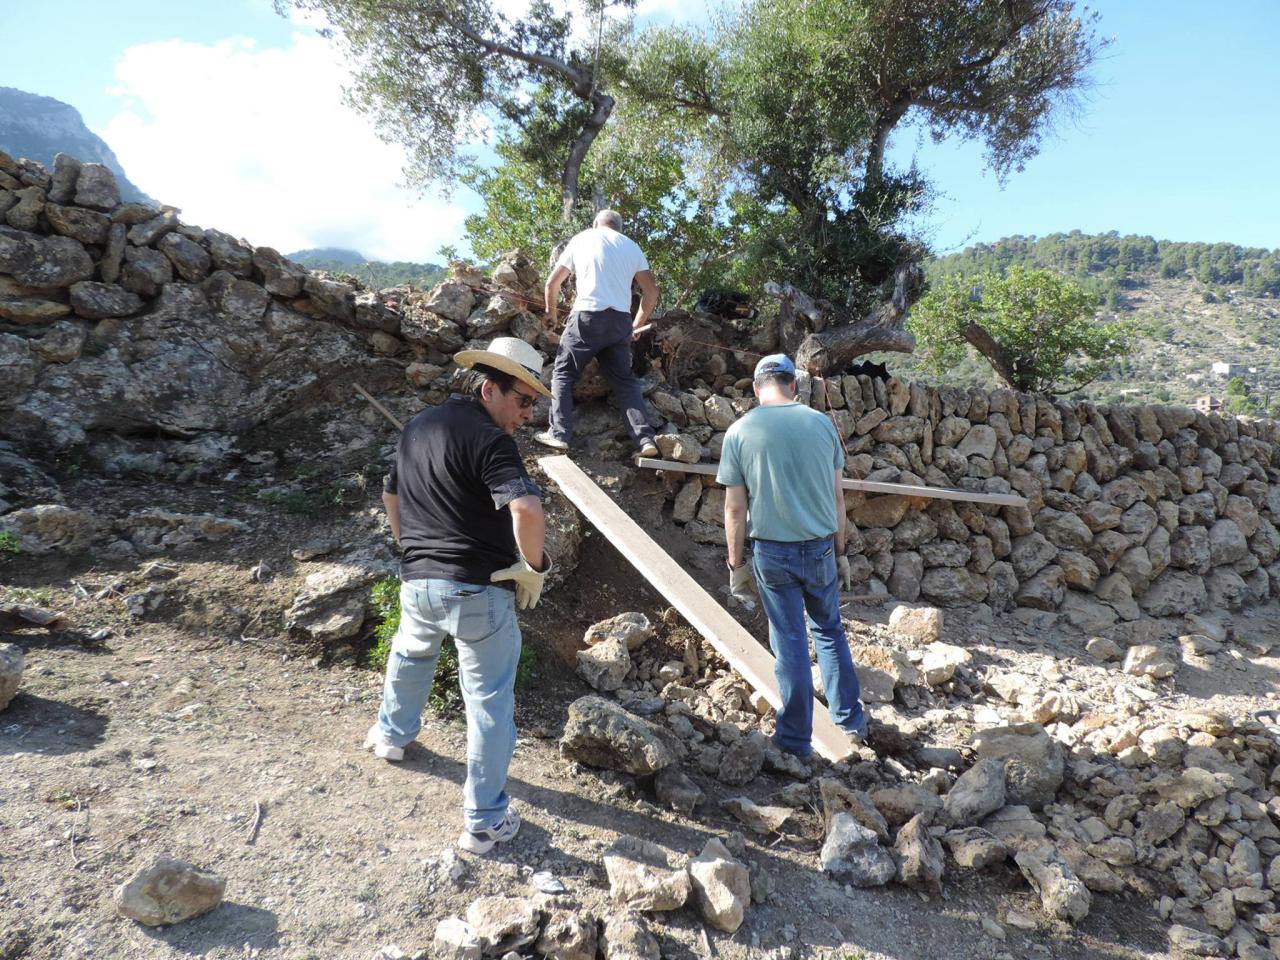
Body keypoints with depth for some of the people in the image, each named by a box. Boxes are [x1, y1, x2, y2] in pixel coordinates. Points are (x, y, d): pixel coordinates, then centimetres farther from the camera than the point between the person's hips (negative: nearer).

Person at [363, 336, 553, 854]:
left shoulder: (418, 426, 9)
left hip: (417, 582, 8)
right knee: (490, 705, 7)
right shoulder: (487, 440, -17)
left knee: (411, 652, 36)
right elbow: (526, 508, -34)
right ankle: (484, 822, 17)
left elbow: (391, 494, 23)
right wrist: (534, 566, -17)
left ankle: (393, 733, 58)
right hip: (478, 589, -7)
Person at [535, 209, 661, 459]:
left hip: (588, 316, -2)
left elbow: (552, 283, 16)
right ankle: (645, 439, -1)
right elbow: (651, 293, 14)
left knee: (563, 373, 7)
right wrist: (638, 324, 26)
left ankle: (559, 434, -4)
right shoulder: (631, 246, 19)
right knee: (625, 380, 9)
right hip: (620, 320, 3)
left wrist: (551, 313, 31)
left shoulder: (581, 239, 14)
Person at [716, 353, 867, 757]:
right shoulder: (821, 423, 0)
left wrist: (736, 563, 3)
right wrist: (840, 551, 14)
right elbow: (837, 496, 4)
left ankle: (796, 739, 19)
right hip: (820, 547, 2)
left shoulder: (740, 432, -6)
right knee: (830, 631, 21)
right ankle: (851, 720, 32)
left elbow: (735, 508, -6)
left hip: (773, 552, -2)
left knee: (790, 644, 8)